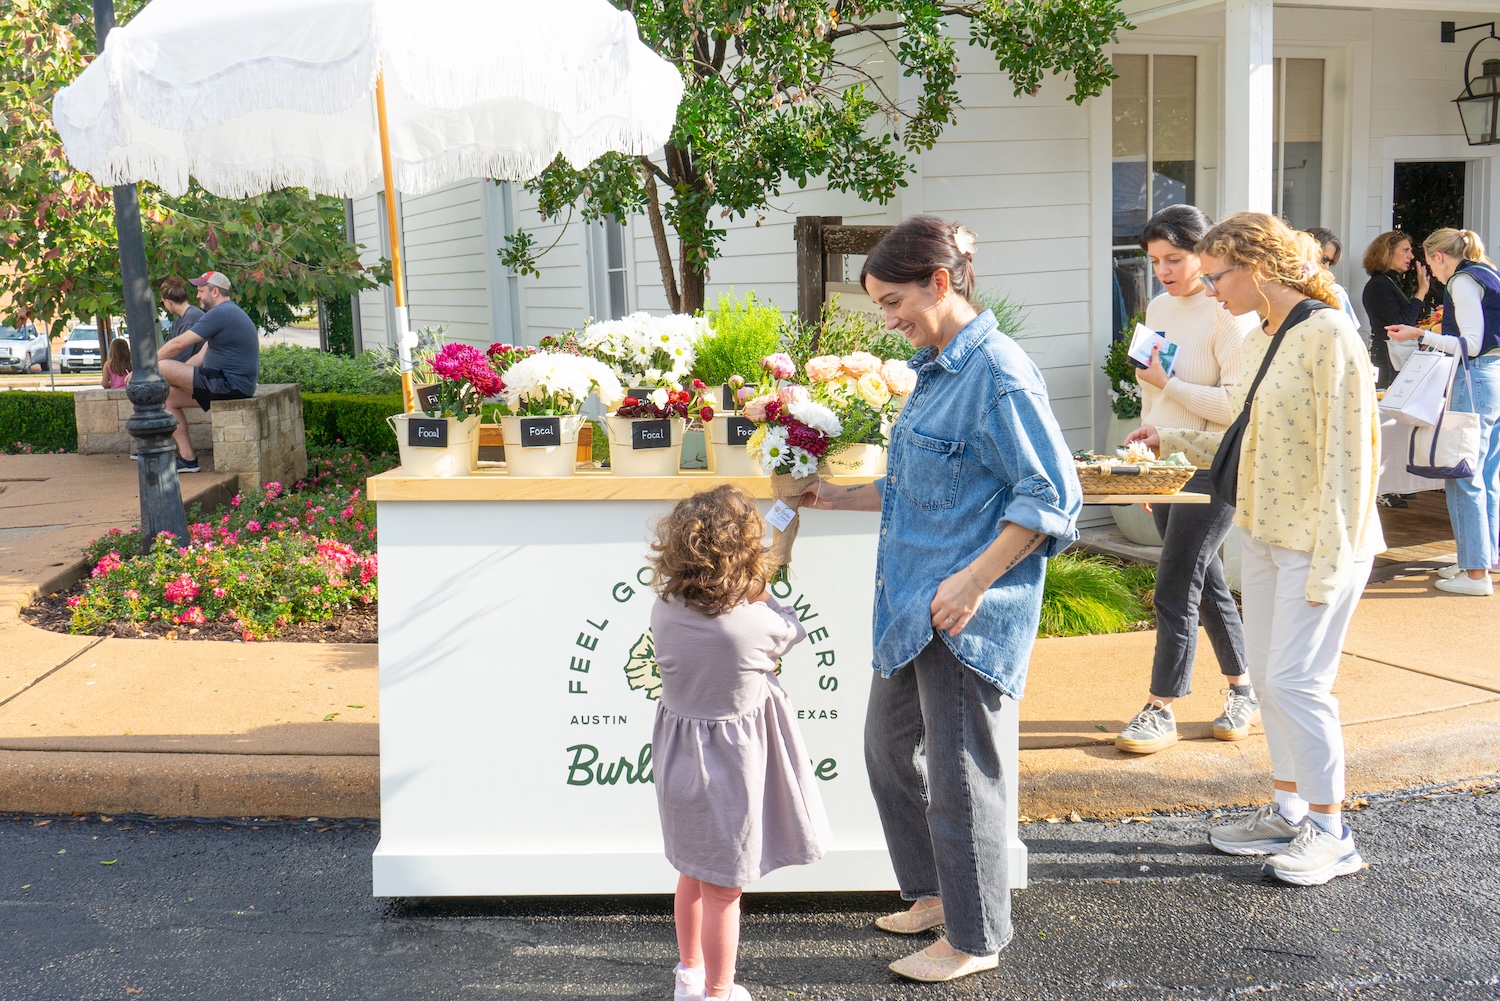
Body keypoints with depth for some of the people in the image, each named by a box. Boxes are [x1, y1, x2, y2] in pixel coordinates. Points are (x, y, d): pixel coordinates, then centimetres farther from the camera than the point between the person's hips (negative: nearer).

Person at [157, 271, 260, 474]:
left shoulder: (220, 313, -13)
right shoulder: (229, 313, 21)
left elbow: (179, 344, -14)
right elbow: (201, 356, 20)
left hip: (229, 385, -11)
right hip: (233, 385, 11)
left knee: (162, 368, -14)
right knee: (169, 398, 11)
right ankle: (187, 458, 5)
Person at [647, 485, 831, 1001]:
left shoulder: (664, 608, -12)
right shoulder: (756, 622, -25)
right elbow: (792, 630, -3)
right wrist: (758, 590, 6)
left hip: (678, 755, 6)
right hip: (729, 763, -6)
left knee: (692, 871, 25)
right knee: (723, 887, 10)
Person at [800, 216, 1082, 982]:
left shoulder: (997, 373, -17)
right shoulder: (935, 369, 12)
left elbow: (1052, 496, -20)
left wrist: (974, 581, -23)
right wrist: (842, 498, 14)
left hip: (964, 613, -10)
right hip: (913, 604, 10)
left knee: (959, 773, 2)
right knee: (889, 748, 19)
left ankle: (974, 939, 19)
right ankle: (934, 892, 37)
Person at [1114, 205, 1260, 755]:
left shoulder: (1228, 315, -13)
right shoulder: (1158, 309, 10)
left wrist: (1168, 383, -19)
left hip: (1211, 466, -8)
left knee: (1175, 588, -7)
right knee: (1206, 583, 15)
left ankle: (1161, 709, 1)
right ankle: (1243, 690, 28)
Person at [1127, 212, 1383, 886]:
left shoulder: (1328, 335, -15)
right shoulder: (1259, 344, 12)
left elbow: (1343, 456, -19)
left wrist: (1328, 561, -20)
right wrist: (1173, 440, 13)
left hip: (1316, 543, -9)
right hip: (1264, 534, 9)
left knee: (1296, 680, -6)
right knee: (1268, 676, 12)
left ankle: (1331, 833, 8)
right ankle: (1288, 810, 26)